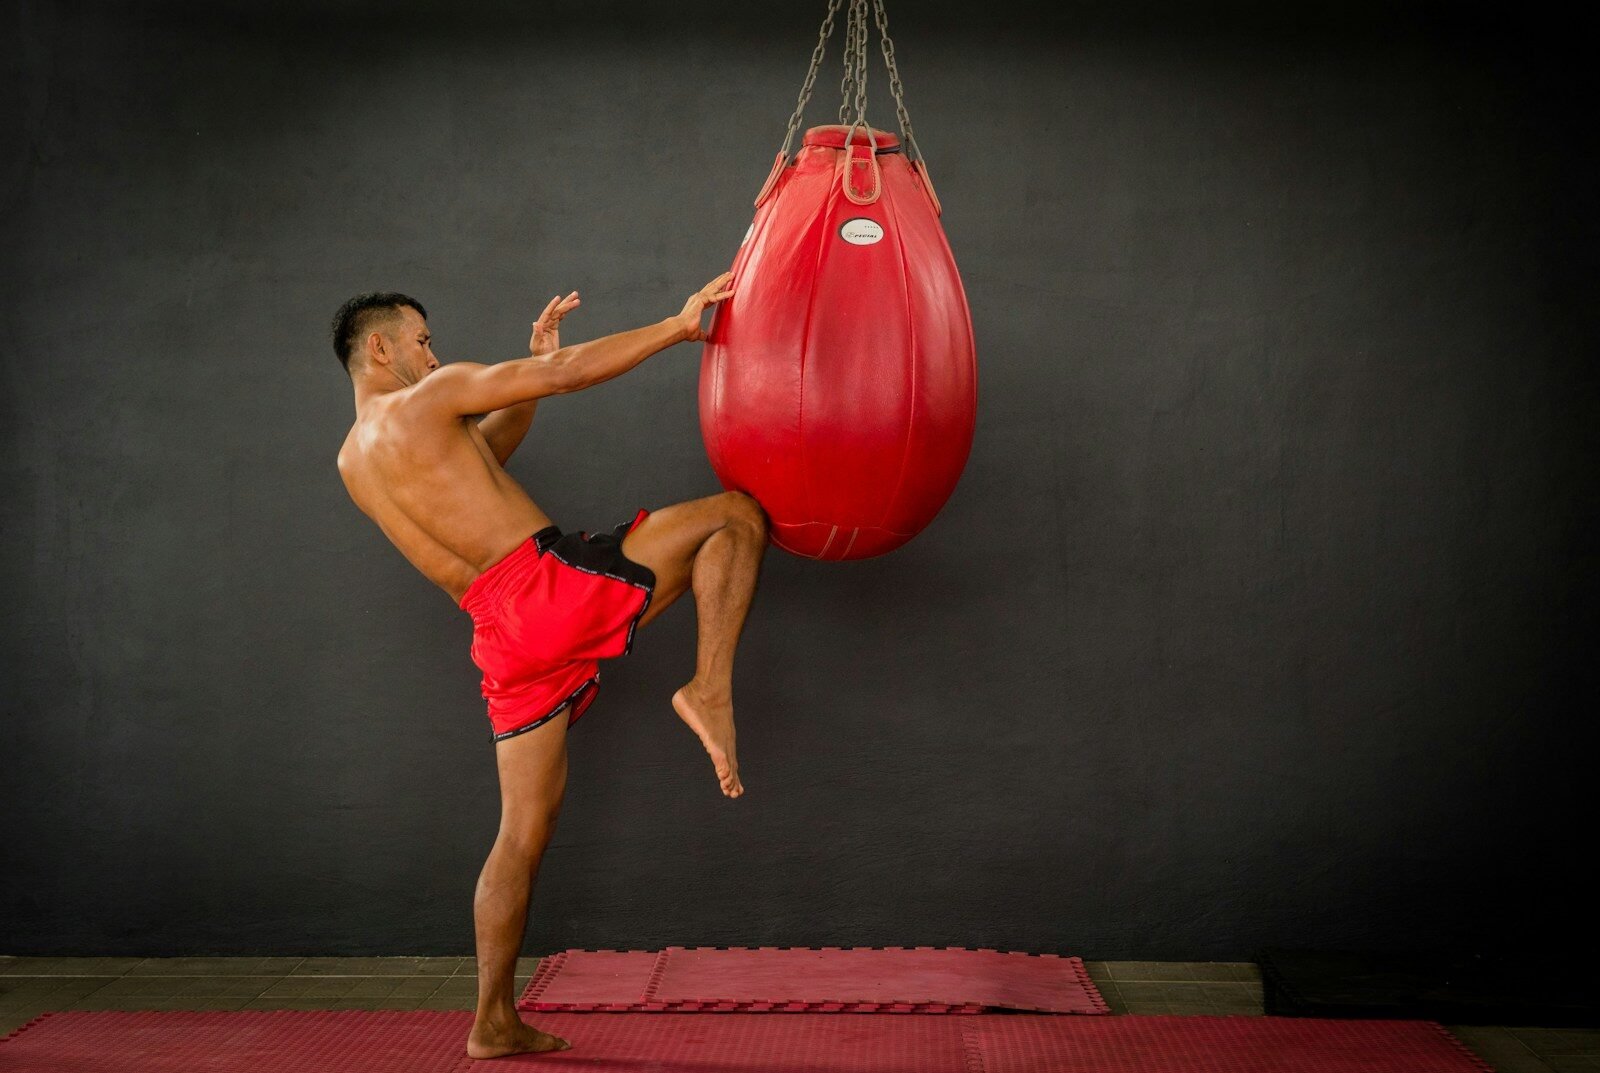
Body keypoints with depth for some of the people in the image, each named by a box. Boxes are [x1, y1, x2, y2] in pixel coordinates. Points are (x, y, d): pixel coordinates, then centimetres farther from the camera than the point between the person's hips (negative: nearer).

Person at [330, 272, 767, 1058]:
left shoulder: (353, 459, 22)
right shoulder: (429, 397, -1)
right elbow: (570, 376, -6)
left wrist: (538, 356, 28)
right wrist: (679, 325, 0)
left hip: (503, 639, 8)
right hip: (554, 585, -7)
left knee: (524, 831, 15)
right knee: (737, 514, 2)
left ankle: (493, 1023, 20)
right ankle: (709, 690, -10)